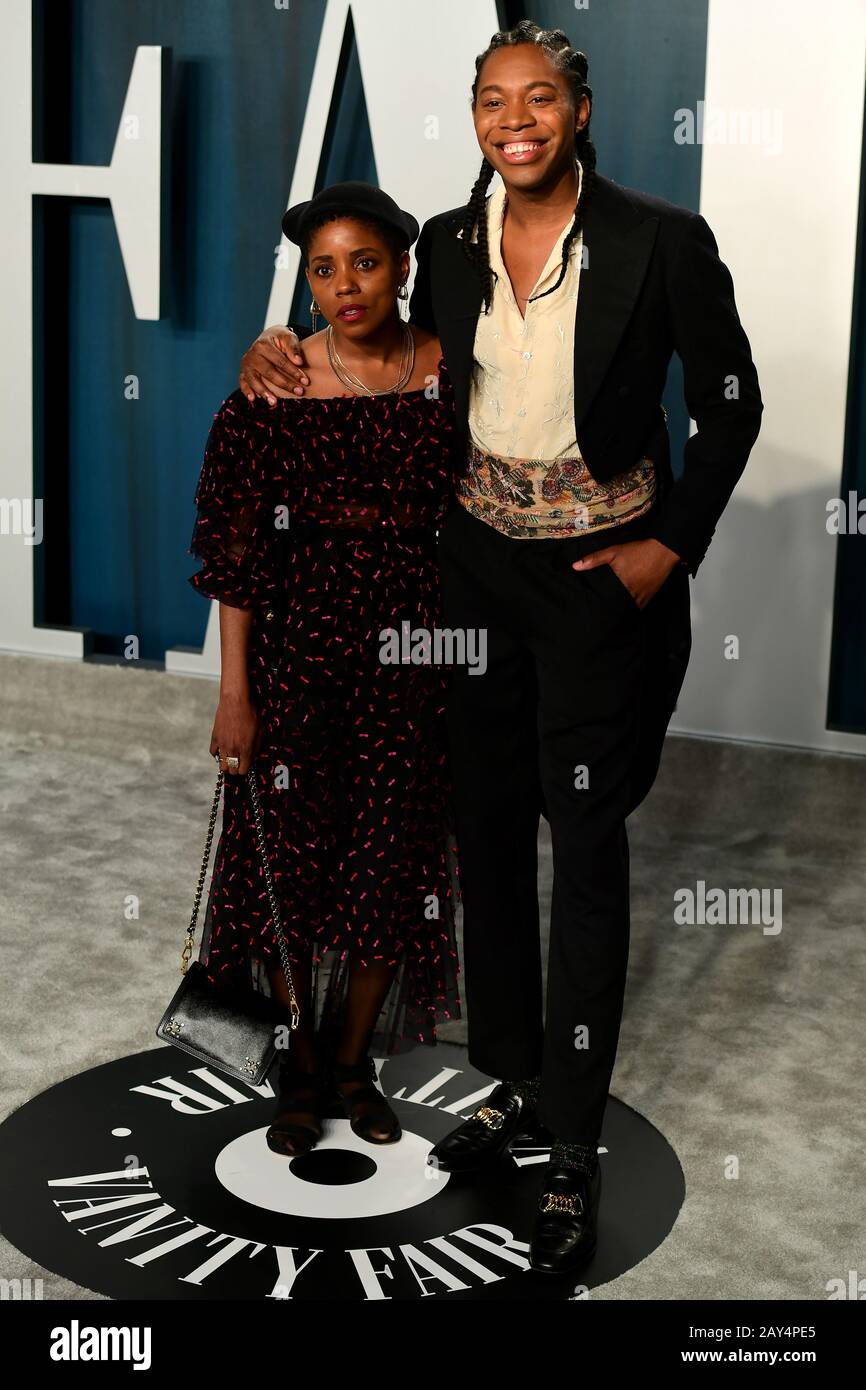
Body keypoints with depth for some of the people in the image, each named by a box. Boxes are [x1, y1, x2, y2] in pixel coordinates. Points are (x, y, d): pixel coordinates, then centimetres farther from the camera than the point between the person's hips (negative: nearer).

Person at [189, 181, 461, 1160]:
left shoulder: (455, 374, -2)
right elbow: (235, 549, -5)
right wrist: (234, 693, -7)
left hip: (415, 655, 1)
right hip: (298, 647, -1)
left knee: (393, 859, 8)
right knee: (292, 854, 6)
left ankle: (353, 1058, 29)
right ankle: (301, 1064, 27)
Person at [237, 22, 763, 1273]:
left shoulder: (661, 240, -11)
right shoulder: (448, 245, 1)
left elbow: (730, 404, -3)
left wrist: (671, 546, -8)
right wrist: (289, 355, 0)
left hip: (603, 575, -4)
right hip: (477, 565, 5)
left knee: (586, 847, -1)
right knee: (489, 830, 12)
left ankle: (573, 1154, 10)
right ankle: (513, 1082, 30)